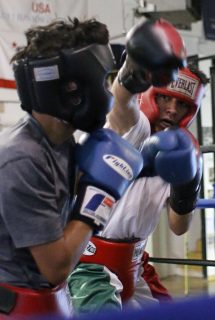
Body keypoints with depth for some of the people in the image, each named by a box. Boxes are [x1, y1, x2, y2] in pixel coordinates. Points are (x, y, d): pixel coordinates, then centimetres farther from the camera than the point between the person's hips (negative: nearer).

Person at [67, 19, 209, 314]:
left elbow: (178, 227, 3)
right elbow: (122, 101, -38)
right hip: (90, 260, -8)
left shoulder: (179, 150, 7)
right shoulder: (133, 127, -12)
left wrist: (186, 188, -16)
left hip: (130, 262, 8)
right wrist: (132, 76, -61)